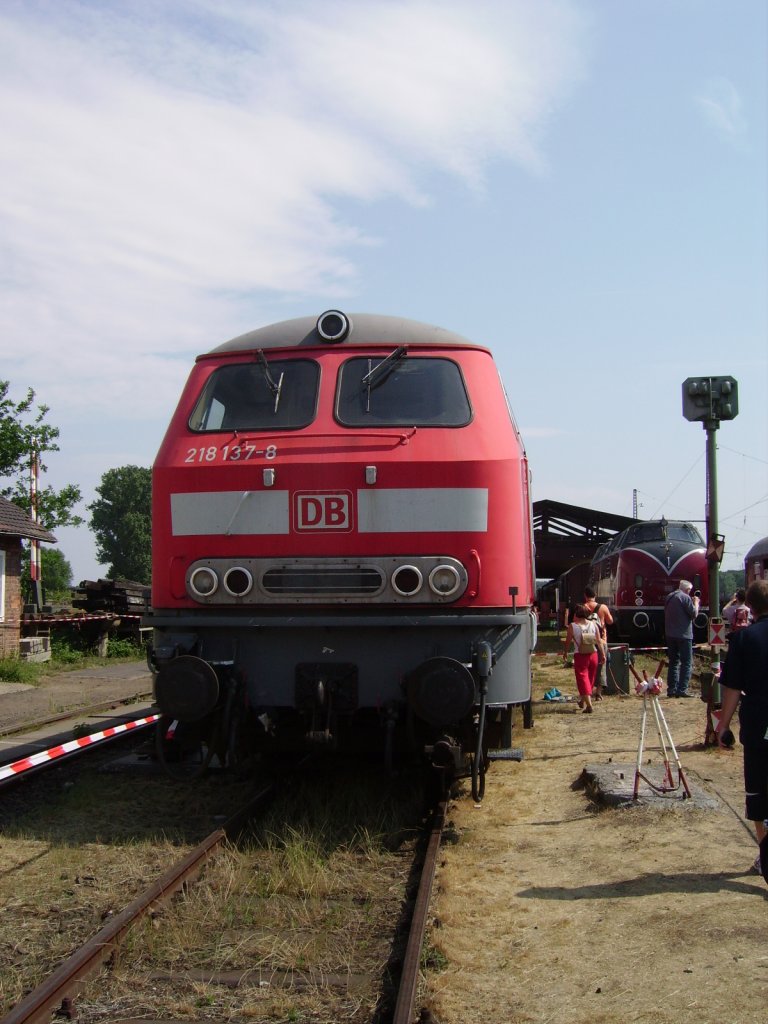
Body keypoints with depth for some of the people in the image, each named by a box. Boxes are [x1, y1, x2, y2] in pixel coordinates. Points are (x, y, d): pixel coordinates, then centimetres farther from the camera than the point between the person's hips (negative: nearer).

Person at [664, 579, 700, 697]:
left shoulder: (670, 597, 12)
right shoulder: (685, 598, -12)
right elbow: (694, 614, -12)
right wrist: (696, 602, 7)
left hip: (670, 634, 7)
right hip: (683, 635, -7)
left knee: (673, 661, 13)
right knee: (686, 662, -3)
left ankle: (671, 689, 11)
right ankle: (682, 690, -10)